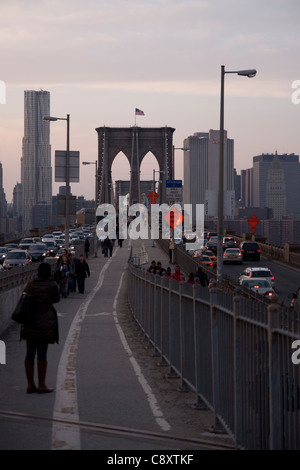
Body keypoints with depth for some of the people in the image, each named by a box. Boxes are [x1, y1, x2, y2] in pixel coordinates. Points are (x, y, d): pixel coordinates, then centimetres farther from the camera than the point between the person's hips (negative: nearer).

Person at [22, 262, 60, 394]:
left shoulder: (30, 285, 3)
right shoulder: (52, 285, -9)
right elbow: (56, 299, 7)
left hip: (29, 323, 5)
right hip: (45, 322, -5)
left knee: (30, 354, 9)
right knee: (42, 354, -1)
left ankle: (30, 384, 15)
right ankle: (41, 385, 2)